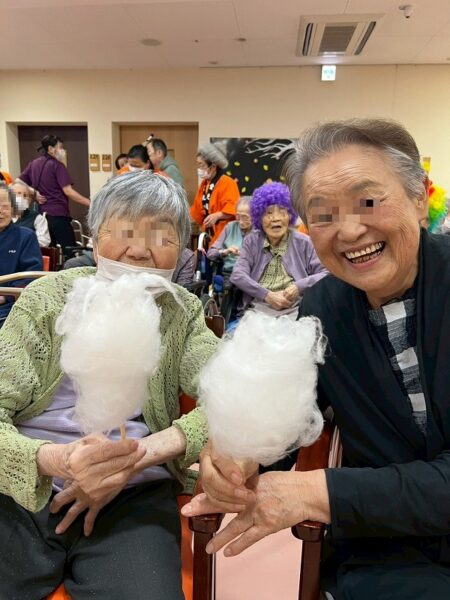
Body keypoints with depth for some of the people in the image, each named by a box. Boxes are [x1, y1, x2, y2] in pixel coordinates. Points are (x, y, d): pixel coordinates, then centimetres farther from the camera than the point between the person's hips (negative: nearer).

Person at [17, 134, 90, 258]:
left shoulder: (34, 164, 14)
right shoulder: (57, 165, -7)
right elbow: (68, 192, -15)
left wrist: (34, 192, 6)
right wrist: (91, 203, -16)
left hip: (41, 214, 8)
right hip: (58, 215, -8)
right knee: (71, 252, -7)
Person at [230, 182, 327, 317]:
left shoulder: (303, 242, 10)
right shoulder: (251, 241, 11)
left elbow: (326, 274, 4)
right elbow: (238, 275, -1)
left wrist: (299, 286, -13)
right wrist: (267, 295, -13)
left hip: (295, 309, 0)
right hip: (258, 307, 0)